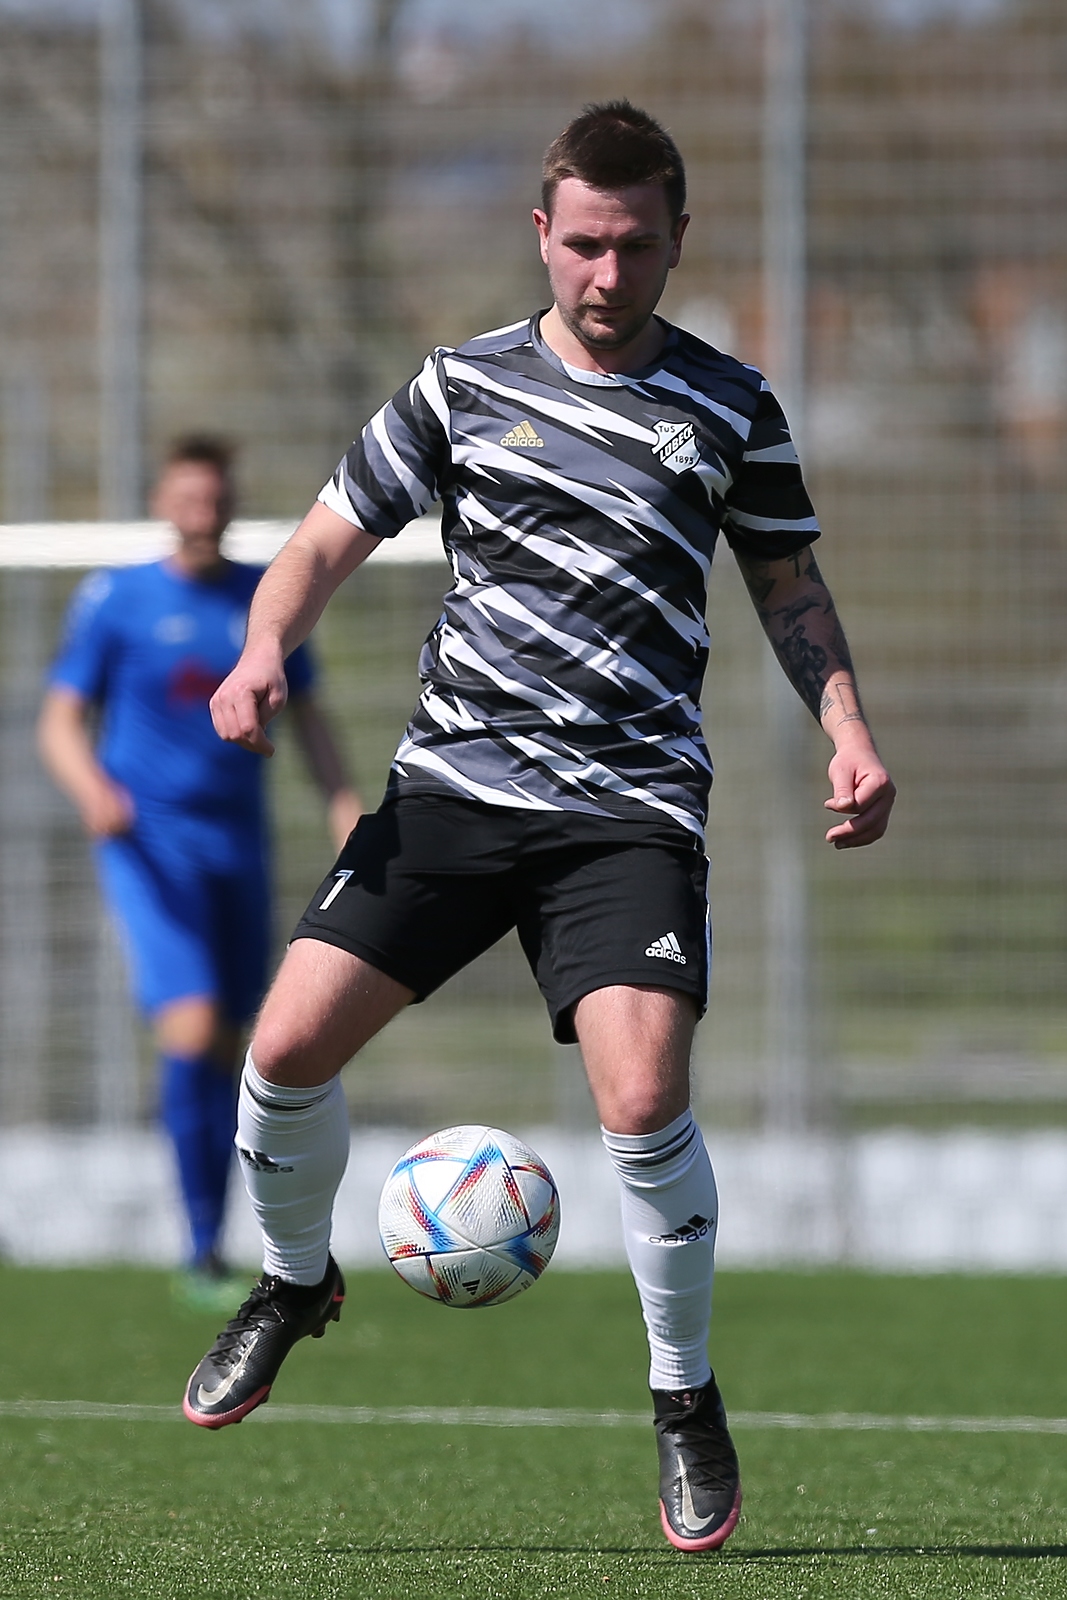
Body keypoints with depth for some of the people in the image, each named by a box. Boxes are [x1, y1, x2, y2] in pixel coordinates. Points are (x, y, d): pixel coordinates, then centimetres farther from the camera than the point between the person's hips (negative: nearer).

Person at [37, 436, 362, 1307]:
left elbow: (308, 717, 15)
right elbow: (62, 722, 0)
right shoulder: (114, 600, 0)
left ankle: (211, 1246, 20)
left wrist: (343, 801, -2)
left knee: (228, 1048, 8)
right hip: (152, 843, -4)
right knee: (192, 1027, -20)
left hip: (239, 844, 4)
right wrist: (93, 788, -21)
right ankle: (204, 1253, -17)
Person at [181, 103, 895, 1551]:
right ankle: (296, 1283, 21)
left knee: (643, 1095, -20)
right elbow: (331, 539, 9)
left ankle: (687, 1399, 2)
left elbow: (790, 586, 18)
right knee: (289, 1047, -11)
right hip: (455, 781, 2)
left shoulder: (731, 409, 7)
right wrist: (265, 652, -10)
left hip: (633, 807, -1)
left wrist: (849, 733, 3)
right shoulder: (464, 384, 7)